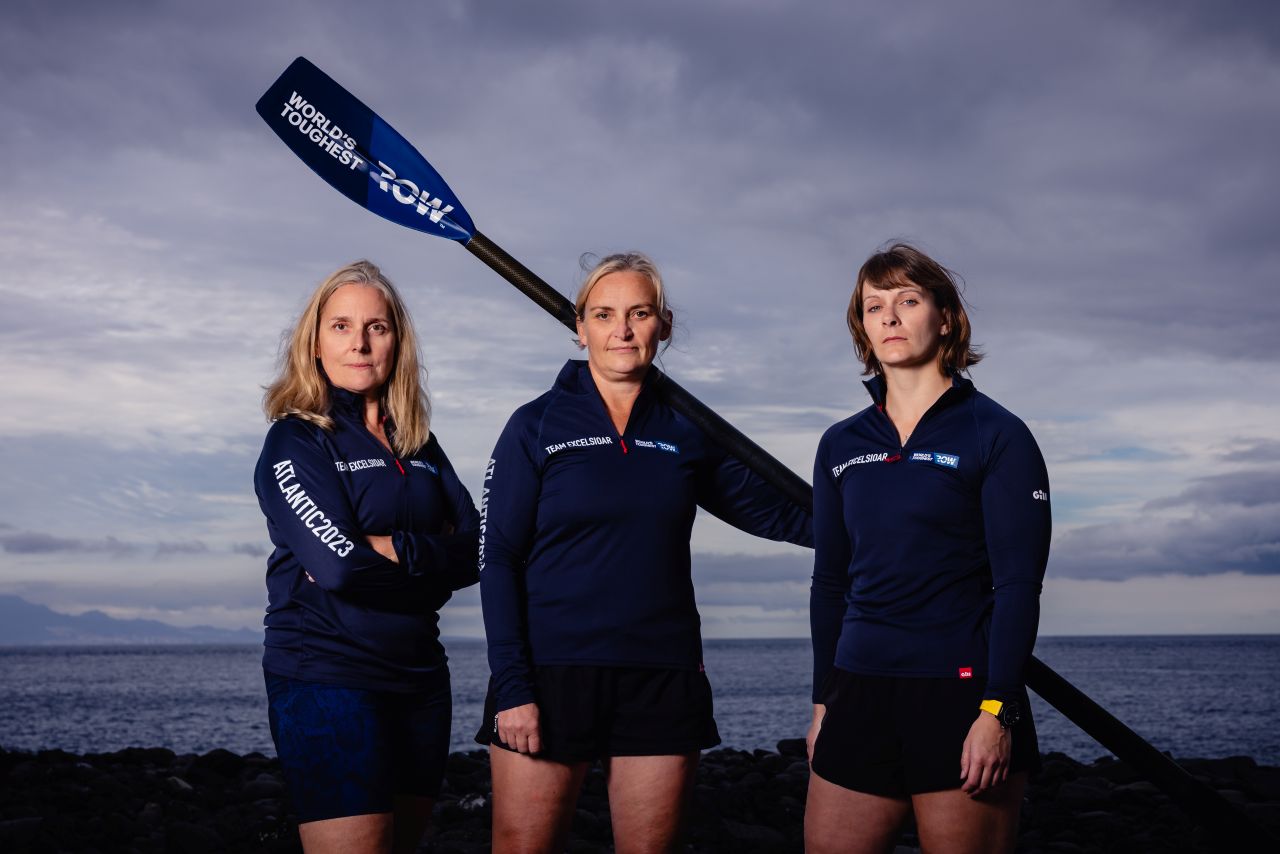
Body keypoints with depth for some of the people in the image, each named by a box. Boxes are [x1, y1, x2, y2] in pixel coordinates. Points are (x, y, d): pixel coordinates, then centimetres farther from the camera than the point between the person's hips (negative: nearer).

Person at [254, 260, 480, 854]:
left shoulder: (418, 444, 14)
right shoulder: (296, 440, -3)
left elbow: (474, 547, 1)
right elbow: (338, 562, -17)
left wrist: (386, 551, -12)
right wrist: (431, 563, -5)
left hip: (419, 677, 6)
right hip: (326, 677, -6)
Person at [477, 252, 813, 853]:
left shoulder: (686, 431, 9)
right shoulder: (537, 426, 1)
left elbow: (773, 513, 19)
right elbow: (497, 559, -2)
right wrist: (511, 687, -10)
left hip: (663, 680, 3)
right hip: (549, 675, -2)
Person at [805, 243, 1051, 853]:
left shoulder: (996, 436, -2)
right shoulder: (841, 446, 12)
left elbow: (1018, 585, -7)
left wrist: (997, 711, -14)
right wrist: (822, 703, 13)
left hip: (963, 697, -4)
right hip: (861, 698, 4)